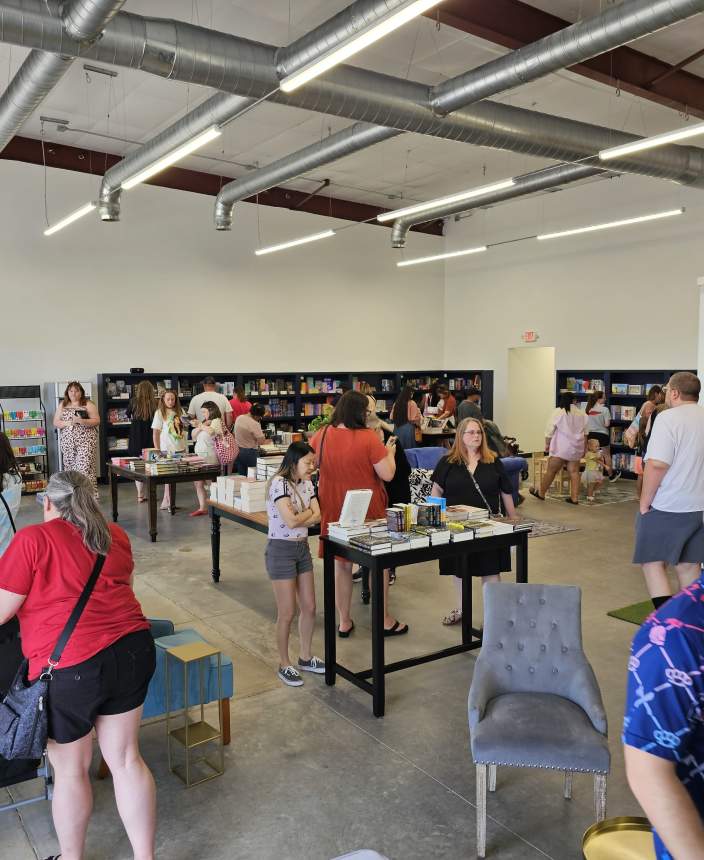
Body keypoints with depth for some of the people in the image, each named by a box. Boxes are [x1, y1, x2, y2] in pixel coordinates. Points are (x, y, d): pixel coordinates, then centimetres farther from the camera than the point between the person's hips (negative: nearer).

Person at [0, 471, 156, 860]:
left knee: (70, 771, 17)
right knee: (126, 759, 17)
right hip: (132, 652, 5)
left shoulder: (33, 539, -8)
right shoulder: (115, 536, 8)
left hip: (70, 668, -5)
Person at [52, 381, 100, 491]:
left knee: (85, 468, -12)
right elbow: (55, 423, 10)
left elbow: (97, 421, -4)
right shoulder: (62, 406, 13)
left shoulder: (88, 404, 2)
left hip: (86, 441, -4)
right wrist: (68, 422, -9)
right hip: (68, 442, 4)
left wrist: (81, 421, -18)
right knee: (70, 469, 5)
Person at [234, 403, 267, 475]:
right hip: (249, 452, -7)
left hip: (237, 450, 7)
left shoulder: (239, 418, 2)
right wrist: (262, 435, -1)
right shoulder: (255, 424, -21)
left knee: (241, 476, 13)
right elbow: (261, 441, -21)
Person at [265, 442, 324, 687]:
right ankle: (284, 665, 18)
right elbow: (291, 521, -26)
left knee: (309, 607, 13)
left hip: (302, 548, 8)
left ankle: (306, 657, 30)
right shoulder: (279, 484, -19)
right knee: (287, 613, 2)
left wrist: (299, 518, -17)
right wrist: (308, 512, -8)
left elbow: (317, 517, -3)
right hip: (281, 550, -7)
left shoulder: (307, 484, 6)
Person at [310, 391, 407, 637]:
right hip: (367, 510, -3)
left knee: (341, 565, 15)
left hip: (334, 510, 4)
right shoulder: (368, 437, -18)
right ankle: (385, 621, 23)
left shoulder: (321, 436, -5)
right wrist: (390, 452, 2)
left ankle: (344, 622, 24)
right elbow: (387, 474, -16)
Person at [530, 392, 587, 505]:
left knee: (551, 471, 3)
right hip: (576, 448, 4)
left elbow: (550, 431, -6)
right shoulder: (582, 414, 7)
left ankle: (541, 493, 13)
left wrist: (547, 445, 4)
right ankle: (574, 497, 5)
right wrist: (584, 449, 20)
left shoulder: (558, 412, -6)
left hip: (561, 448, -4)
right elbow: (585, 433, 12)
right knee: (574, 472, 5)